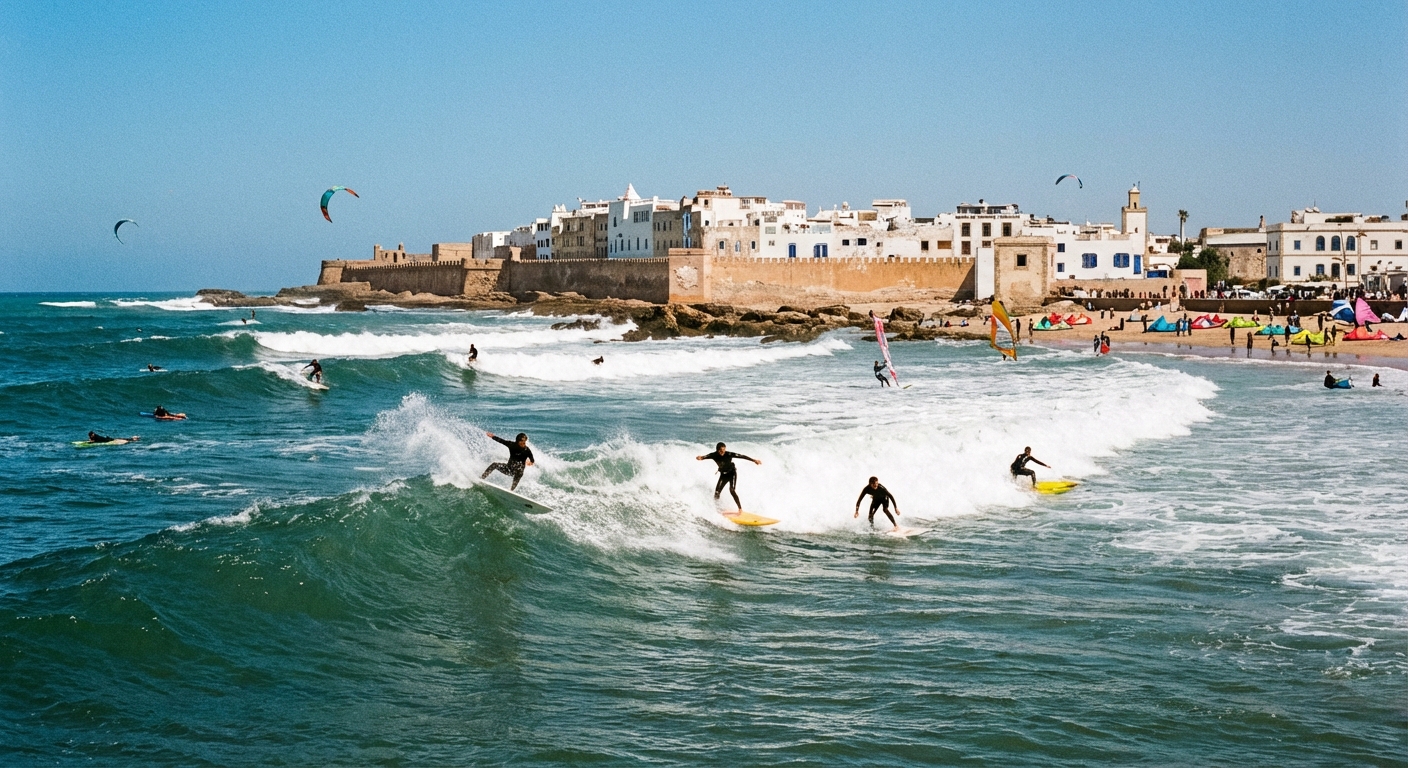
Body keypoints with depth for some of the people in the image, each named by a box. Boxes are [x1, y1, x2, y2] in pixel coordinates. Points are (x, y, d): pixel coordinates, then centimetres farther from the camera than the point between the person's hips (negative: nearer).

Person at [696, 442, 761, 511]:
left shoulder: (728, 454, -26)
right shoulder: (714, 455, -18)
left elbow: (741, 456, -27)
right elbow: (706, 456, -34)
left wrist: (753, 460, -33)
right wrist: (700, 458, -59)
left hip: (732, 473, -4)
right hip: (723, 474, 4)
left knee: (732, 490, -22)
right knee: (717, 492, -3)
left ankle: (740, 508, -15)